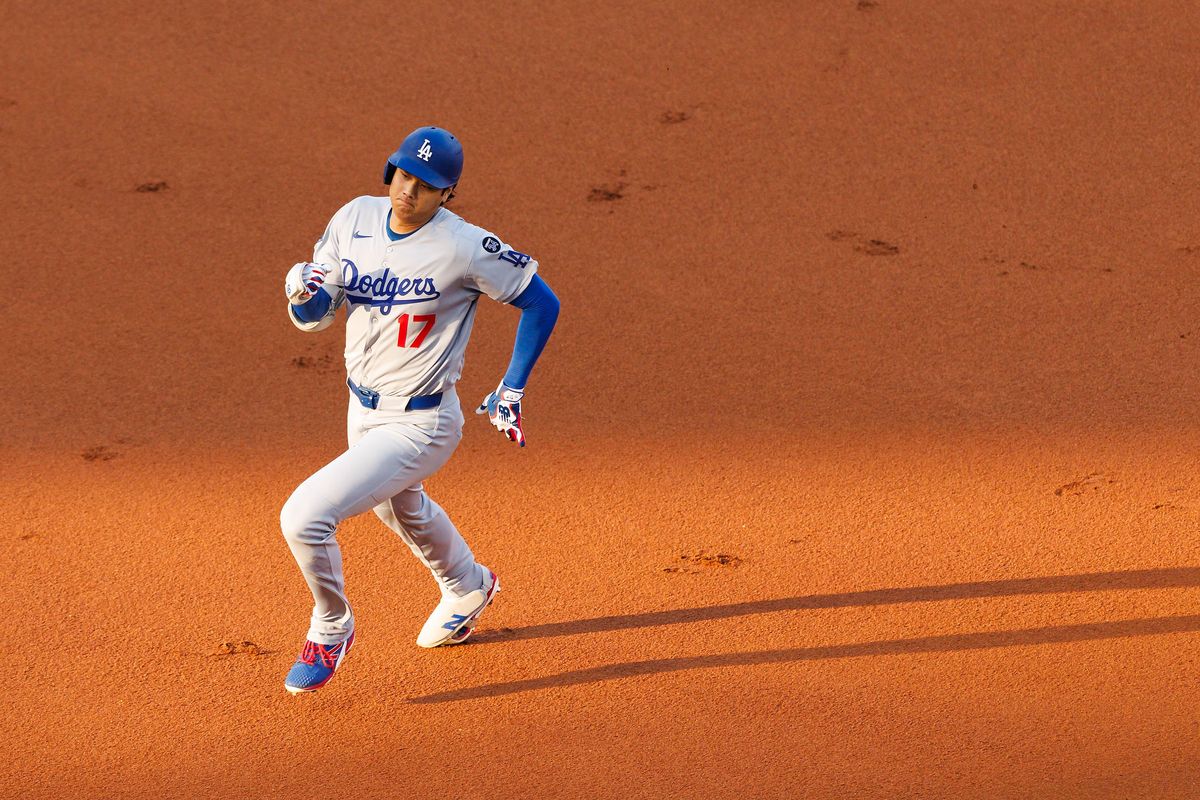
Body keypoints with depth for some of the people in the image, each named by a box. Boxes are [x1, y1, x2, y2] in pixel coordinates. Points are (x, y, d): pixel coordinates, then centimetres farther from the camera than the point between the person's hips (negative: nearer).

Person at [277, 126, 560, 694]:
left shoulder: (465, 248, -24)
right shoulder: (354, 220, -7)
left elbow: (541, 302, -12)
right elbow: (313, 318, 0)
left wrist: (511, 390, -13)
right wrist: (304, 293, -23)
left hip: (419, 425, -8)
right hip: (363, 408, 8)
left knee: (304, 517, -19)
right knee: (398, 508, 34)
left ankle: (330, 630, 10)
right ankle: (468, 588, 65)